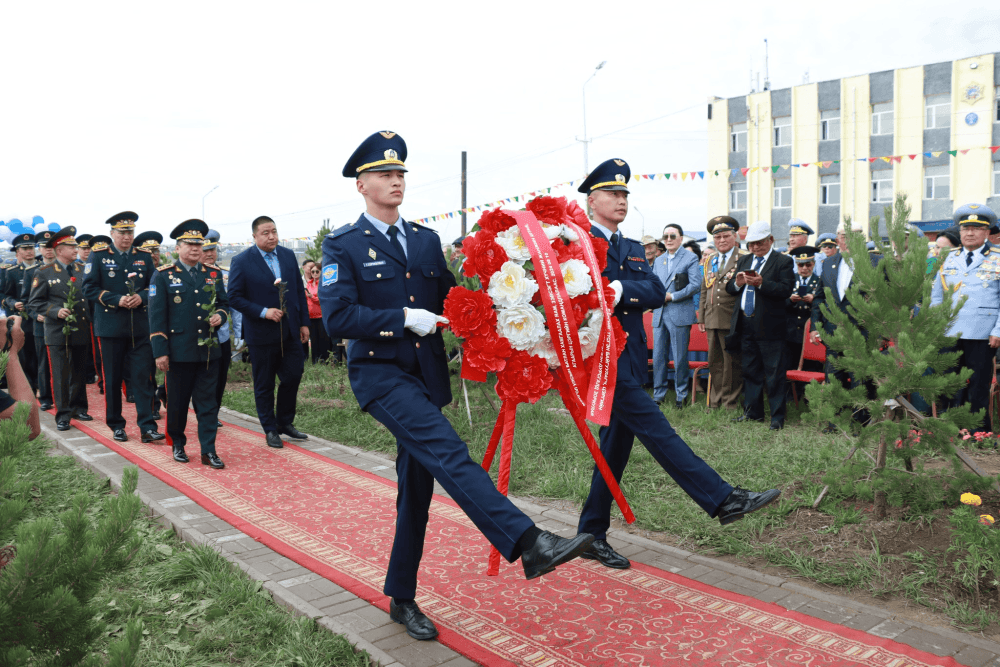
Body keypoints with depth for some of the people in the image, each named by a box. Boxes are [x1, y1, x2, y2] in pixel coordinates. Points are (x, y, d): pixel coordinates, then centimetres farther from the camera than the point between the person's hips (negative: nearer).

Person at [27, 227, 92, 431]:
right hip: (58, 332, -3)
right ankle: (63, 414, 6)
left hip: (81, 331, 4)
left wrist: (91, 318, 1)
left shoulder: (82, 271, 9)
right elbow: (35, 301, -2)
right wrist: (56, 312, -16)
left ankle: (78, 408, 25)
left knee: (79, 372, 12)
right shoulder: (44, 273, -1)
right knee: (61, 374, -1)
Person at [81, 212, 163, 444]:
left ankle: (147, 427, -2)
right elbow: (89, 289, -4)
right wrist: (117, 300, -16)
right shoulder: (98, 256, 2)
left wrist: (141, 297, -11)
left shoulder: (144, 257, 8)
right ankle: (116, 425, 19)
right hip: (111, 327, -1)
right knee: (112, 379, 7)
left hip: (140, 327, 1)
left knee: (143, 377, -3)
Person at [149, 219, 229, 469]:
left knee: (207, 401, 3)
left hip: (209, 351, 3)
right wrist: (160, 351, -8)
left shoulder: (214, 273, 9)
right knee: (177, 401, 9)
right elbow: (157, 315, -3)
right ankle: (177, 444, 27)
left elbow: (224, 303, 18)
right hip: (179, 351, -2)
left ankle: (208, 450, 7)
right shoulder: (163, 275, 0)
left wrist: (219, 316, -7)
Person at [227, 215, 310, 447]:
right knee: (264, 384, 7)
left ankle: (285, 422, 26)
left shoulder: (288, 255, 5)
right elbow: (235, 297, -10)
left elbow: (299, 290, 9)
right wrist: (263, 312, -19)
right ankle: (270, 430, 21)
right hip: (262, 333, -4)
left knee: (293, 376, 7)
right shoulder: (241, 261, -8)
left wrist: (304, 322, 5)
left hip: (290, 331, 4)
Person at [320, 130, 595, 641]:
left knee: (417, 487, 9)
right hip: (380, 373, -5)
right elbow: (336, 318, -14)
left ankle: (401, 599, 24)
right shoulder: (343, 245, -2)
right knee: (446, 451, -25)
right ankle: (529, 544, -32)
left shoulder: (426, 241, 13)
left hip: (426, 375, 6)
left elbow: (449, 300, 15)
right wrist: (404, 318, -19)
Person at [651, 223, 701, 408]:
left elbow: (696, 285, -8)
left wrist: (672, 296, -12)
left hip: (680, 314, -5)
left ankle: (681, 396, 11)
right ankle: (658, 395, 14)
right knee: (658, 357, 5)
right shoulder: (658, 260, 18)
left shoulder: (690, 258, 1)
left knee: (680, 358, -1)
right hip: (659, 314, 5)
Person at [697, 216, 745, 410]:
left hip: (732, 320, -6)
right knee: (715, 363, 11)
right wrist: (701, 318, 17)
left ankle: (730, 403, 8)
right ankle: (715, 402, 20)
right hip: (712, 320, 6)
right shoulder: (710, 261, 17)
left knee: (732, 363, -1)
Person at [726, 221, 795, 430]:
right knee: (750, 371, 15)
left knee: (774, 374, -2)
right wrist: (737, 283, -8)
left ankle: (777, 416, 6)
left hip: (769, 326, -6)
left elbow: (786, 289, -15)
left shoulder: (783, 261, -2)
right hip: (746, 325, 6)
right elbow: (729, 288, 14)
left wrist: (761, 283, -26)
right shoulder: (743, 260, 17)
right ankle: (753, 412, 25)